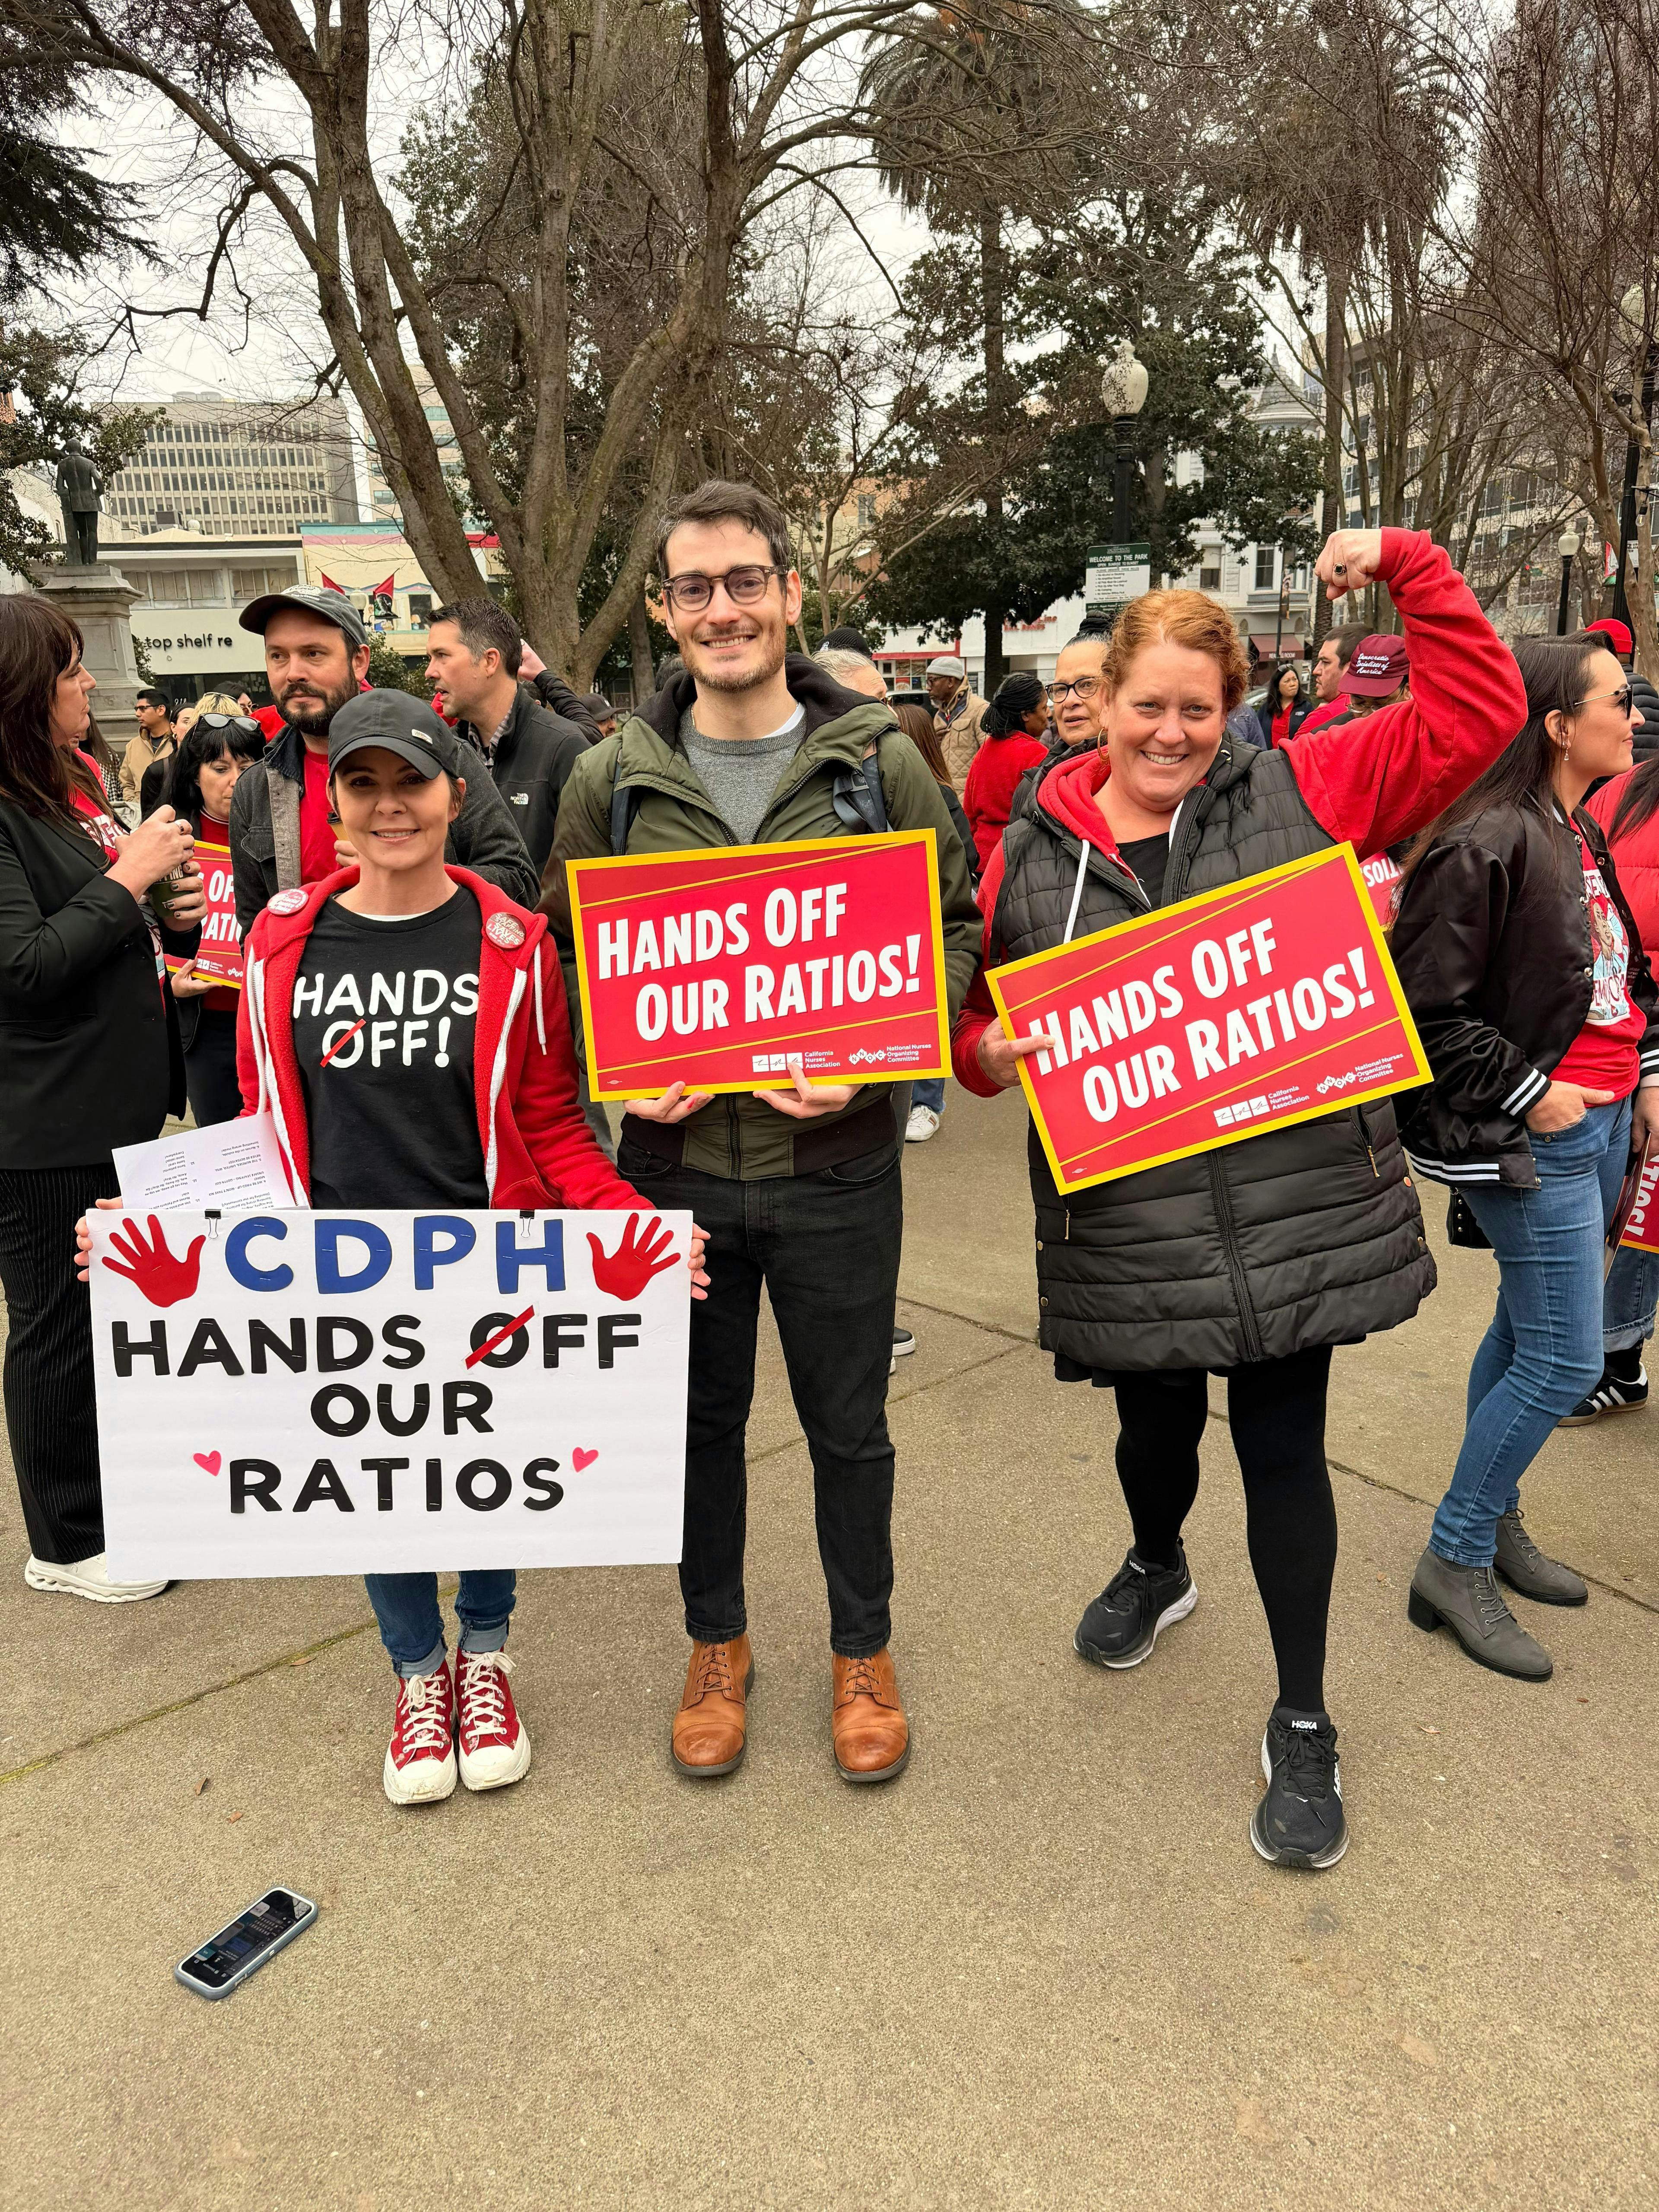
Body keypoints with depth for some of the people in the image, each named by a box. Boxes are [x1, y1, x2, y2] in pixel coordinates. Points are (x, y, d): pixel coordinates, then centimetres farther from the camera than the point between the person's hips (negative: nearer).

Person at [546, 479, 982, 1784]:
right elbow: (563, 953, 7)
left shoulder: (880, 764, -3)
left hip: (836, 1161, -1)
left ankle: (863, 1650, 38)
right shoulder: (612, 780, 0)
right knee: (702, 1417, 18)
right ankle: (717, 1642, 40)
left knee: (849, 1426, 14)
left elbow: (956, 931, 1)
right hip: (673, 1158, 1)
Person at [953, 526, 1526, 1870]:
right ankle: (1157, 1571, 57)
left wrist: (1406, 565, -3)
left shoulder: (1297, 794, 1)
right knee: (1157, 1424, 20)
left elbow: (1476, 712, 1)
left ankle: (1303, 1727, 29)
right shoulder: (1035, 842, 4)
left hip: (1294, 1197, -1)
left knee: (1284, 1448, 8)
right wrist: (990, 1053, -12)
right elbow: (979, 1005, 10)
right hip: (1129, 1214, 2)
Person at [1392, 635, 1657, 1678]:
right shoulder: (1485, 845, -19)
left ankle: (1494, 1521, 33)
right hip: (1532, 1139, -9)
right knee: (1566, 1358, -5)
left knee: (1530, 1330, 17)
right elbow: (1429, 1011, -21)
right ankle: (1453, 1565, 9)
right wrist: (1528, 1094, -18)